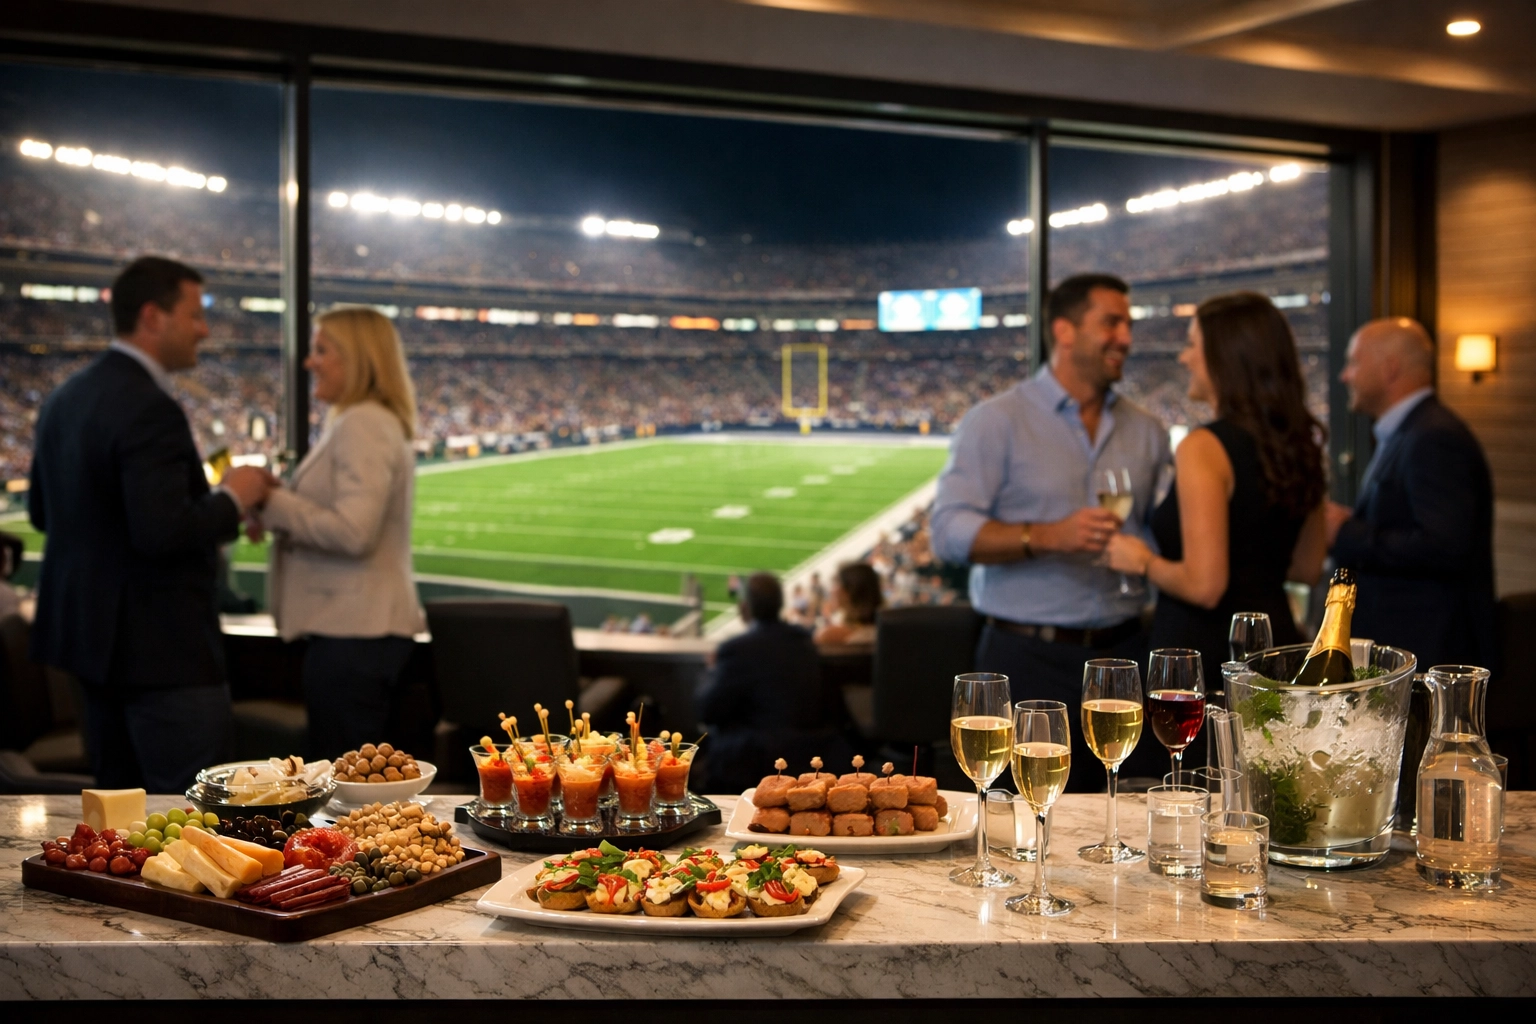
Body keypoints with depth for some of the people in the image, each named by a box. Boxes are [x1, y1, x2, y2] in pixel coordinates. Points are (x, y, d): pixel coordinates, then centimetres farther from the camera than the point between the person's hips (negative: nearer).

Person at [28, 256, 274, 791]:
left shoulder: (65, 399, 10)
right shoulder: (148, 409, -20)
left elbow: (42, 512, 18)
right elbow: (162, 531, -28)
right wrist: (232, 499, -11)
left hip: (93, 630, 10)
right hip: (161, 646, -10)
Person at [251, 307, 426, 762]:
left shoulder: (362, 426, -14)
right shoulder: (376, 422, 18)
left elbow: (352, 532, -23)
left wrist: (272, 503, -13)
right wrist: (278, 507, 8)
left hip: (352, 634, -10)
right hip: (361, 626, 10)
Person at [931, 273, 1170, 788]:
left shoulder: (1146, 431, 15)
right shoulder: (997, 421, -2)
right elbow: (949, 530, -12)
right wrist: (1048, 537, -23)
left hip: (1124, 650, 5)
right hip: (1031, 660, -5)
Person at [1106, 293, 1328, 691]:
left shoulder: (1205, 448, -16)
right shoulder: (1299, 442, 6)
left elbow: (1203, 585, -21)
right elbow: (1307, 568, 15)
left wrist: (1143, 561, -4)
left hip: (1207, 655, -8)